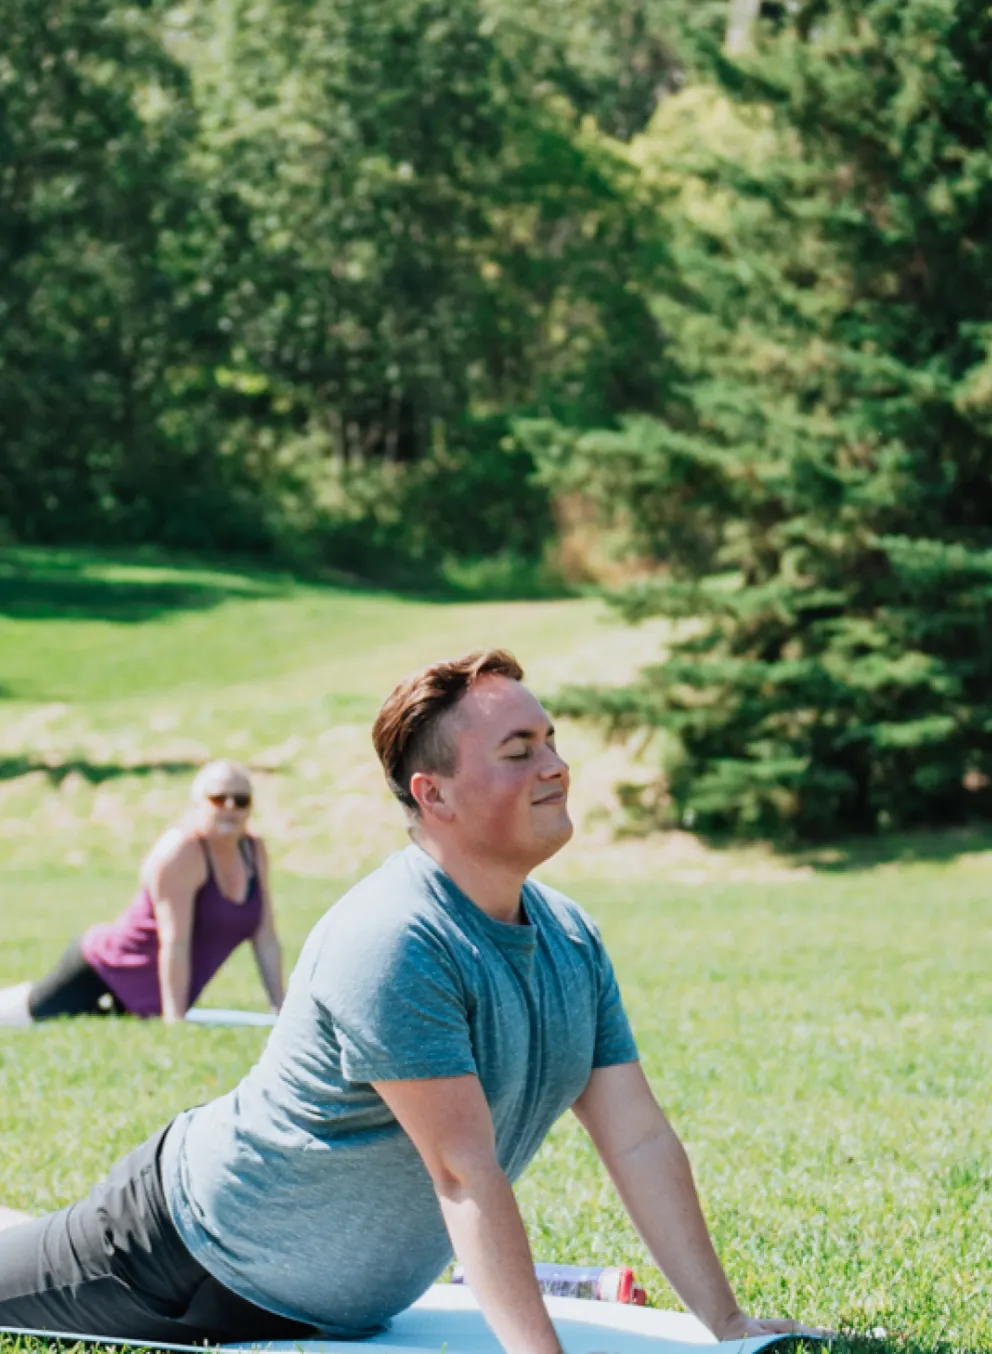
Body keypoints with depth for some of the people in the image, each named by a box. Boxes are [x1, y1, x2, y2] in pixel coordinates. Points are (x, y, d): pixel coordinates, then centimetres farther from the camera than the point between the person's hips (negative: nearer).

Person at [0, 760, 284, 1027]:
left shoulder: (255, 852, -2)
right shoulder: (180, 852, -23)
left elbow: (266, 938, 2)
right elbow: (174, 942, -27)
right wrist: (174, 1022, -29)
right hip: (107, 970, -7)